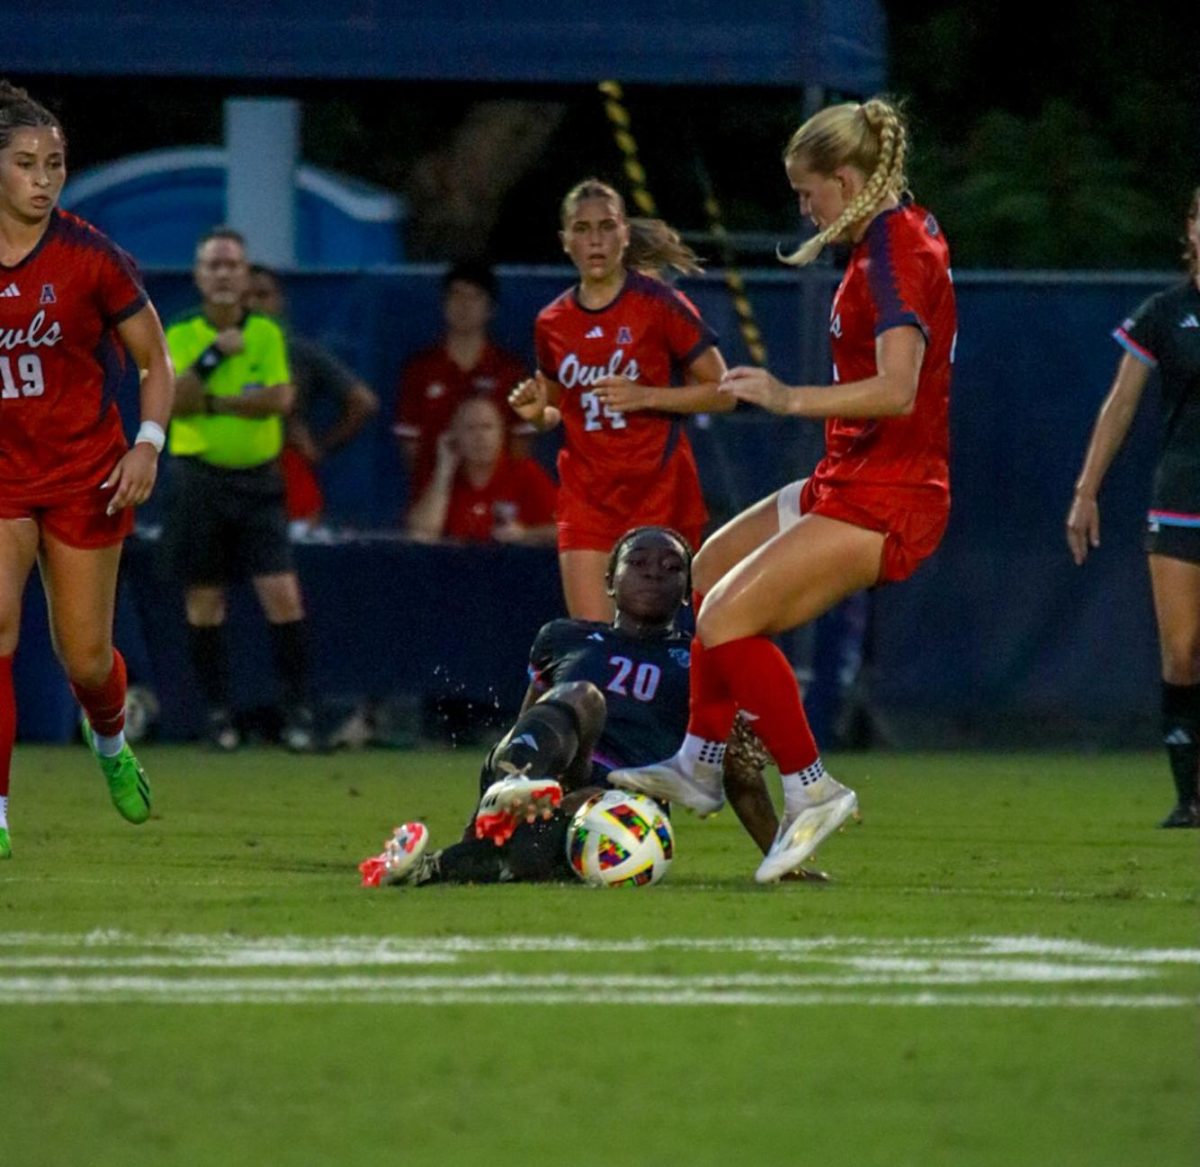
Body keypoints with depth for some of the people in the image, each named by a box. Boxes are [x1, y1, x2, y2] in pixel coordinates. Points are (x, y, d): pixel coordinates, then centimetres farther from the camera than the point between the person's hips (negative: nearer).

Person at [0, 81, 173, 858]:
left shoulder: (90, 257, -11)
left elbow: (155, 361, 0)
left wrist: (148, 445, -14)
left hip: (85, 474, -1)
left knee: (86, 657, 6)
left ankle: (110, 742, 44)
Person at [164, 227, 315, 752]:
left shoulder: (267, 333, 4)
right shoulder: (180, 335, 4)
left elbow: (280, 397, -10)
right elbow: (170, 401, -12)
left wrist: (211, 402, -14)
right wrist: (213, 356, -19)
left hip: (257, 479, 0)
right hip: (199, 479, 0)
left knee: (283, 594, -10)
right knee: (204, 599, 3)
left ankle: (298, 709, -5)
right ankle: (218, 710, 13)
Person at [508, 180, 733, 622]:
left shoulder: (659, 305, -6)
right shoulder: (553, 324, 8)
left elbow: (722, 392, -5)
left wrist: (644, 396, -17)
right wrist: (536, 412, -1)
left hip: (659, 493, -4)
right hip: (587, 498, 4)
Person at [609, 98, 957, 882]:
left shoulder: (897, 252, -19)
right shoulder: (896, 236, 11)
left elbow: (897, 389, -30)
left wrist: (791, 399, -31)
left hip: (882, 500, -11)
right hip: (852, 483, 11)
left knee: (726, 620, -18)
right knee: (711, 568, 25)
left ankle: (811, 790, -10)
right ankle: (700, 766, 31)